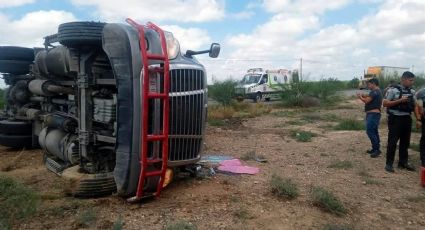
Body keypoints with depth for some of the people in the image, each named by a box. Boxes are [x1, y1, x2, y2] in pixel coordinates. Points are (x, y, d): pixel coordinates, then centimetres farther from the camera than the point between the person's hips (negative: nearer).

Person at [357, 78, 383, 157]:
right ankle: (375, 149, 20)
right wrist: (364, 96, 11)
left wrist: (360, 97, -2)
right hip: (375, 114, 11)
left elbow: (367, 101, -18)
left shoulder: (374, 91, -14)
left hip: (372, 114, -11)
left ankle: (377, 149, -13)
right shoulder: (378, 92, 20)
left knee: (370, 131, -14)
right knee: (374, 132, 14)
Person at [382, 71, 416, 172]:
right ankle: (389, 164, 6)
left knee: (405, 142, 13)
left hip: (407, 119, 6)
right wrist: (400, 100, -20)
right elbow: (385, 103, -13)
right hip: (395, 119, -6)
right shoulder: (393, 90, -9)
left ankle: (403, 162, 24)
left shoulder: (411, 91, 10)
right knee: (392, 142, -3)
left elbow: (415, 105, 15)